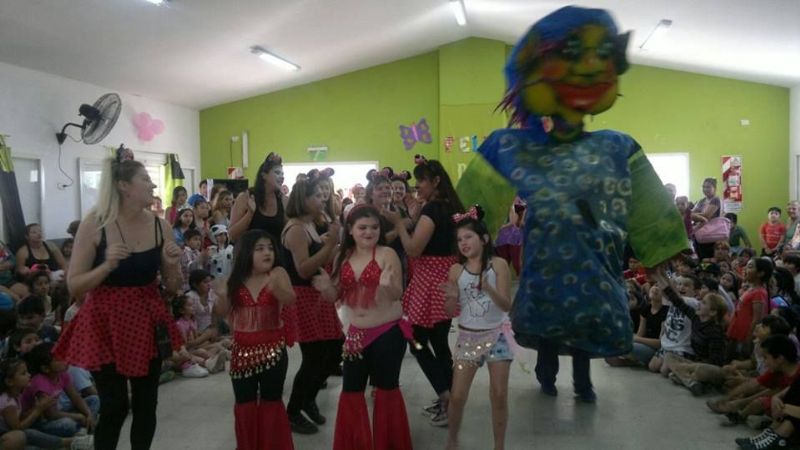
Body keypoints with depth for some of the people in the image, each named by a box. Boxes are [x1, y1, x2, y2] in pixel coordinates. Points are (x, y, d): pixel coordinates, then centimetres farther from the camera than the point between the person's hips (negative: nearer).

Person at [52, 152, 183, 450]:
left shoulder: (160, 226, -3)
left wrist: (173, 266, -16)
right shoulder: (94, 223, -12)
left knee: (146, 404, 9)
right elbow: (74, 286, -10)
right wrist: (107, 265, -25)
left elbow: (172, 289, 5)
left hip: (147, 322, 3)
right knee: (114, 406, -1)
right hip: (106, 324, -3)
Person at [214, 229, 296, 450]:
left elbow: (291, 299, -23)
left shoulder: (278, 273, -7)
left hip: (273, 348, -2)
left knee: (271, 401, 6)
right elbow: (223, 313, 2)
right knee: (244, 404, 11)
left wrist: (276, 287, -43)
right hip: (243, 349, 2)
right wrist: (222, 295, -18)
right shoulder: (236, 279, 0)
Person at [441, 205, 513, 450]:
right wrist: (451, 298, -21)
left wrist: (488, 288, -31)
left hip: (496, 334, -1)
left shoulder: (498, 265, -11)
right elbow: (451, 311, 1)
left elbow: (507, 305, -14)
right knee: (457, 396, 3)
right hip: (467, 336, 2)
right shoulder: (456, 270, -4)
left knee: (499, 395, 4)